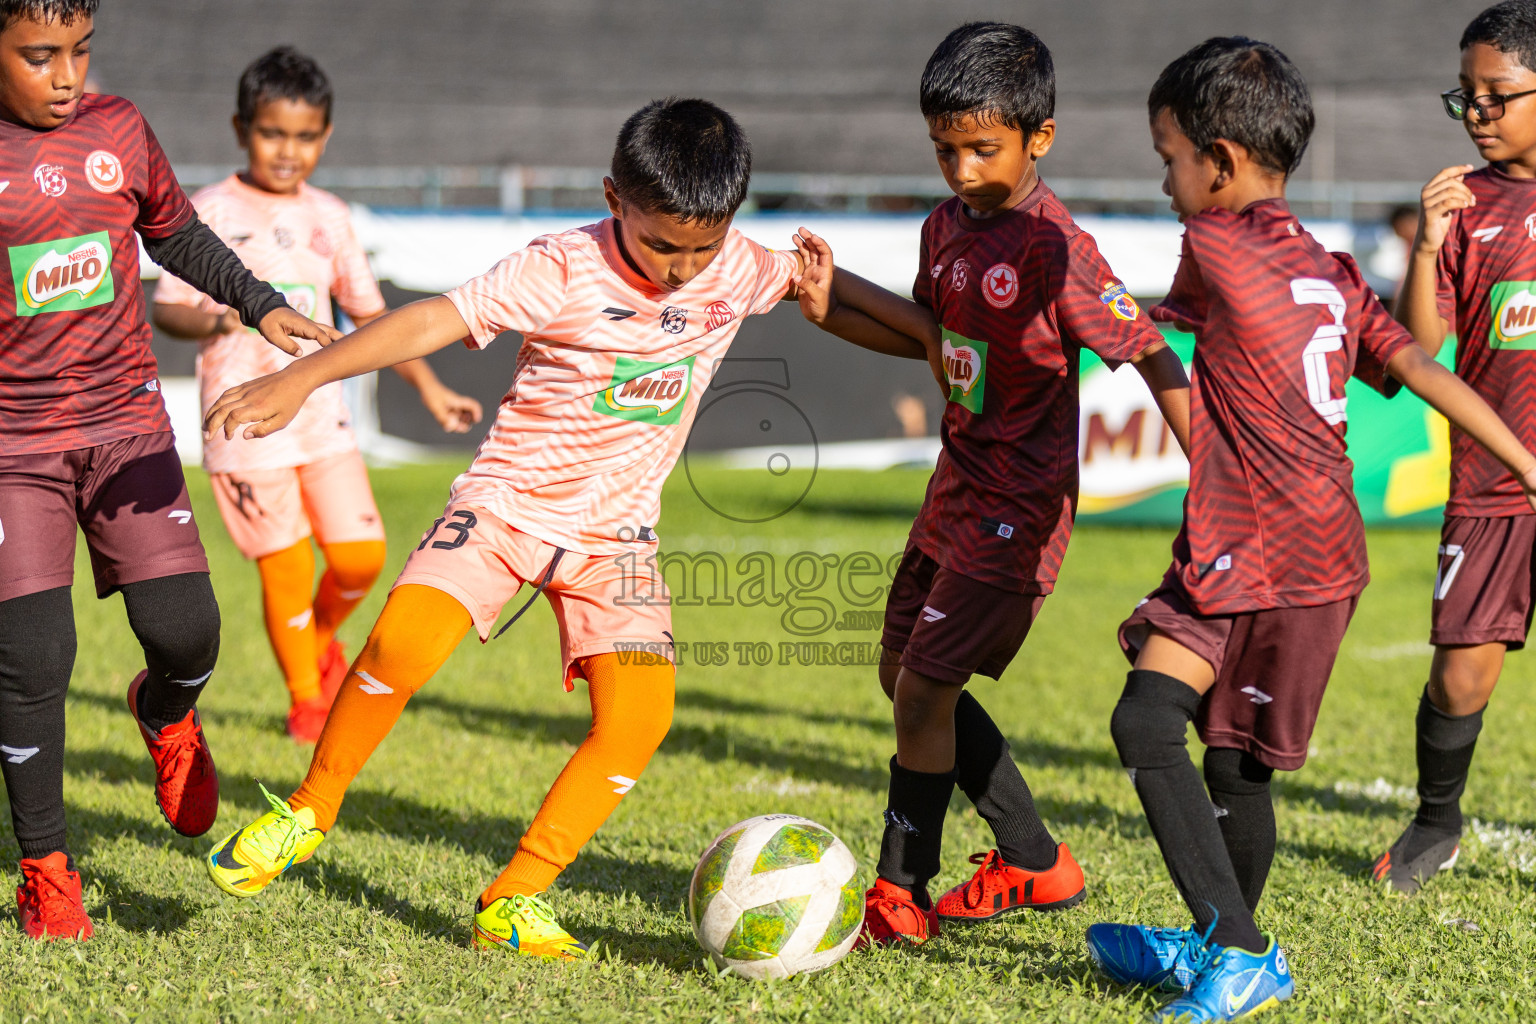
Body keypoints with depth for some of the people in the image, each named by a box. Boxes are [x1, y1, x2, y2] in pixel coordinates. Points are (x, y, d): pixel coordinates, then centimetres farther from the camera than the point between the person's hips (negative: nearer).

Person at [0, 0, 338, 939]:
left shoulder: (118, 131, 3)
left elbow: (178, 235, 20)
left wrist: (260, 305, 12)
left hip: (125, 423, 3)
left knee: (184, 630, -8)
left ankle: (166, 715, 30)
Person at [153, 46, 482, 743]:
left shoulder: (328, 217, 11)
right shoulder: (211, 213, -5)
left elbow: (368, 313, 18)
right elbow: (167, 309, -10)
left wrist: (428, 386, 12)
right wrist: (218, 320, -31)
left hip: (322, 414, 5)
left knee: (361, 555, -4)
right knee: (287, 567, -3)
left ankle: (322, 638, 28)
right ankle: (305, 698, 18)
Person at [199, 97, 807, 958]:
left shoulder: (738, 269, -5)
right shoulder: (563, 272, -17)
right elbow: (433, 322, -24)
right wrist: (301, 378, -32)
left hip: (616, 532, 3)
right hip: (510, 499, -3)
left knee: (641, 713, -17)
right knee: (404, 643, -25)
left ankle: (513, 900, -4)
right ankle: (308, 814, 0)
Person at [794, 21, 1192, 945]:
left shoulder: (1054, 247, -20)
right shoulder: (947, 226, 5)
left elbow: (1153, 356, -20)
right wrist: (833, 310, 4)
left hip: (1018, 504, -10)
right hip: (959, 487, 10)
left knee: (925, 691, -9)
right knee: (906, 676, 16)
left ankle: (899, 899, 6)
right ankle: (1035, 863, 28)